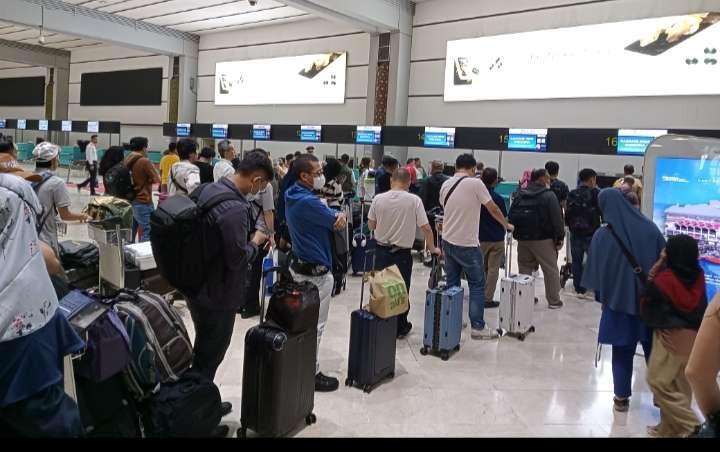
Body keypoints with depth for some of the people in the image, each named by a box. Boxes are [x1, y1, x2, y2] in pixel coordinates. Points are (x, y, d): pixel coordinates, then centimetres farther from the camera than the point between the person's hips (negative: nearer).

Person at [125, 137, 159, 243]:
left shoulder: (127, 160, 5)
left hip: (130, 201, 8)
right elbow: (156, 179, -10)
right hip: (143, 202, -8)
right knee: (147, 235, -5)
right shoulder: (145, 161, -15)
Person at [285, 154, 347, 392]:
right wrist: (340, 217, 5)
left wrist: (339, 214, -12)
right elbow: (337, 223, -16)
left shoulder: (293, 196, 7)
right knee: (315, 326, 1)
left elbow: (331, 215, 8)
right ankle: (311, 374, 12)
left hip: (301, 265, 10)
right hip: (316, 271, -10)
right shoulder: (308, 201, -25)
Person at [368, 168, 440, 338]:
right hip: (402, 253, -2)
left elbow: (371, 225, 2)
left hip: (382, 251, 2)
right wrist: (432, 248, 2)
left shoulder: (378, 199, -6)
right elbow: (426, 228, -12)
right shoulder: (414, 200, -13)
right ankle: (400, 327, 23)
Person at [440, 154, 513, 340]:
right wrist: (507, 225, 11)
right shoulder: (475, 183, -12)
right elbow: (493, 209, -5)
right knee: (477, 285, 5)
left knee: (452, 284, 14)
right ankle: (477, 327, 7)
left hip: (448, 241, 6)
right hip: (467, 244, -6)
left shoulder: (446, 185, 5)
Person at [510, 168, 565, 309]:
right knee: (551, 270, 5)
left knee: (525, 269, 13)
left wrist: (517, 232, 13)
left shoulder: (520, 194, 8)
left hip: (523, 238, 5)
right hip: (543, 239, -5)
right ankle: (554, 300, 9)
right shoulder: (549, 195, -9)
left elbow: (512, 215, 9)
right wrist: (560, 237, -6)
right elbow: (557, 218, -13)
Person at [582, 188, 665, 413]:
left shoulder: (602, 236, -11)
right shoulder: (649, 228, -6)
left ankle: (622, 397, 17)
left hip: (619, 299, -2)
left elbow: (595, 271, -6)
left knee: (622, 351, 10)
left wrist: (601, 294, 8)